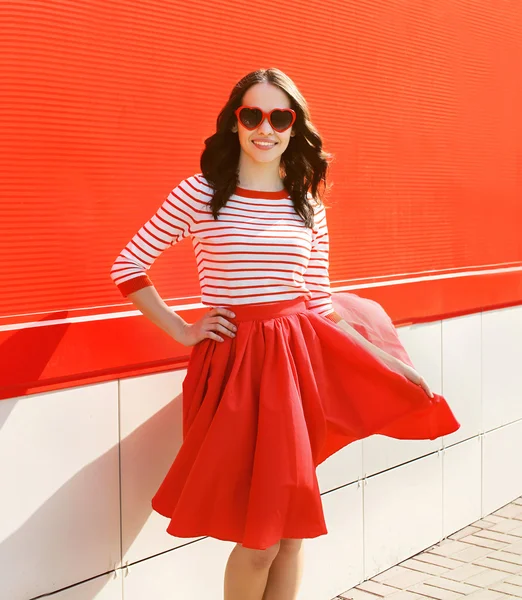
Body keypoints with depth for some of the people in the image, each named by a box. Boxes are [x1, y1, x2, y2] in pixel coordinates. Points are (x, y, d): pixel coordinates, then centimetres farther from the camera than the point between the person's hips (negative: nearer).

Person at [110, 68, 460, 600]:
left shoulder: (308, 206, 6)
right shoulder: (200, 193, -5)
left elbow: (320, 300, 10)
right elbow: (127, 267, 0)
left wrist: (392, 368, 4)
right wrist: (183, 331, -4)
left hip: (301, 357, 4)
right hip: (236, 361, -3)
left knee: (291, 528, 10)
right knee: (261, 537, -1)